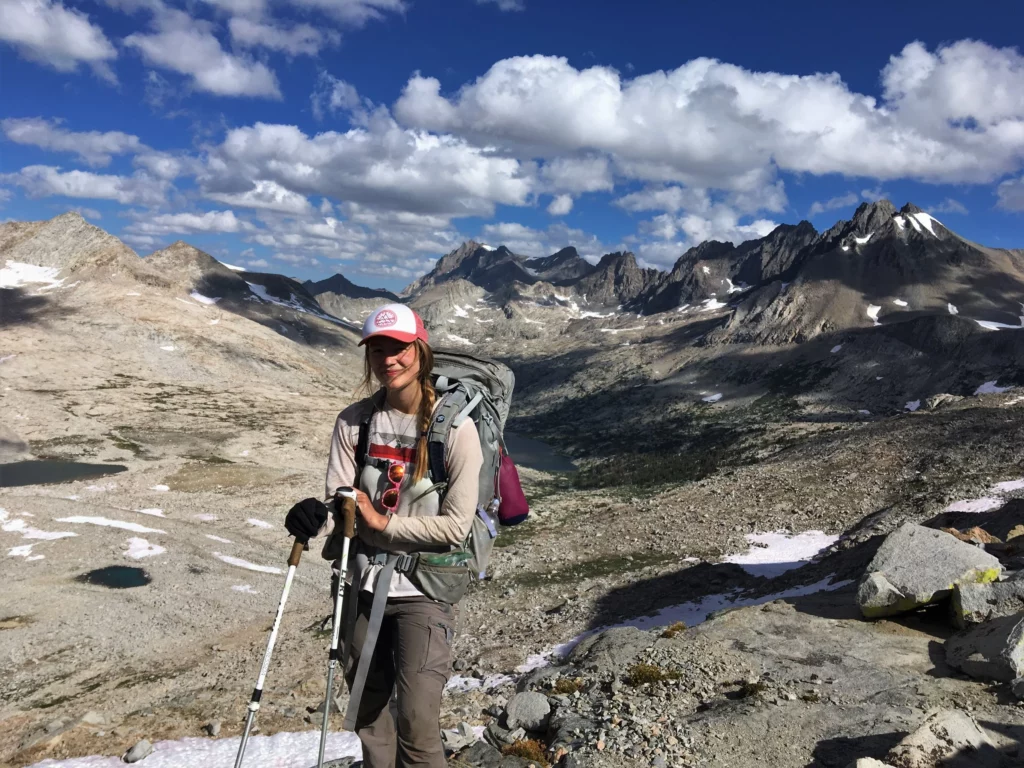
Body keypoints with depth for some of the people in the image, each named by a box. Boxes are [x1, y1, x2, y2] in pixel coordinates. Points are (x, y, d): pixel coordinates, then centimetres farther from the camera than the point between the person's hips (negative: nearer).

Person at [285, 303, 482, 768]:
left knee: (417, 727, -6)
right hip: (362, 586, 5)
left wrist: (381, 522, -15)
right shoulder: (354, 422, -3)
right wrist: (318, 517, -29)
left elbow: (456, 526, -16)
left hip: (423, 590, -4)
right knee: (367, 713, 21)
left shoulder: (454, 426, -15)